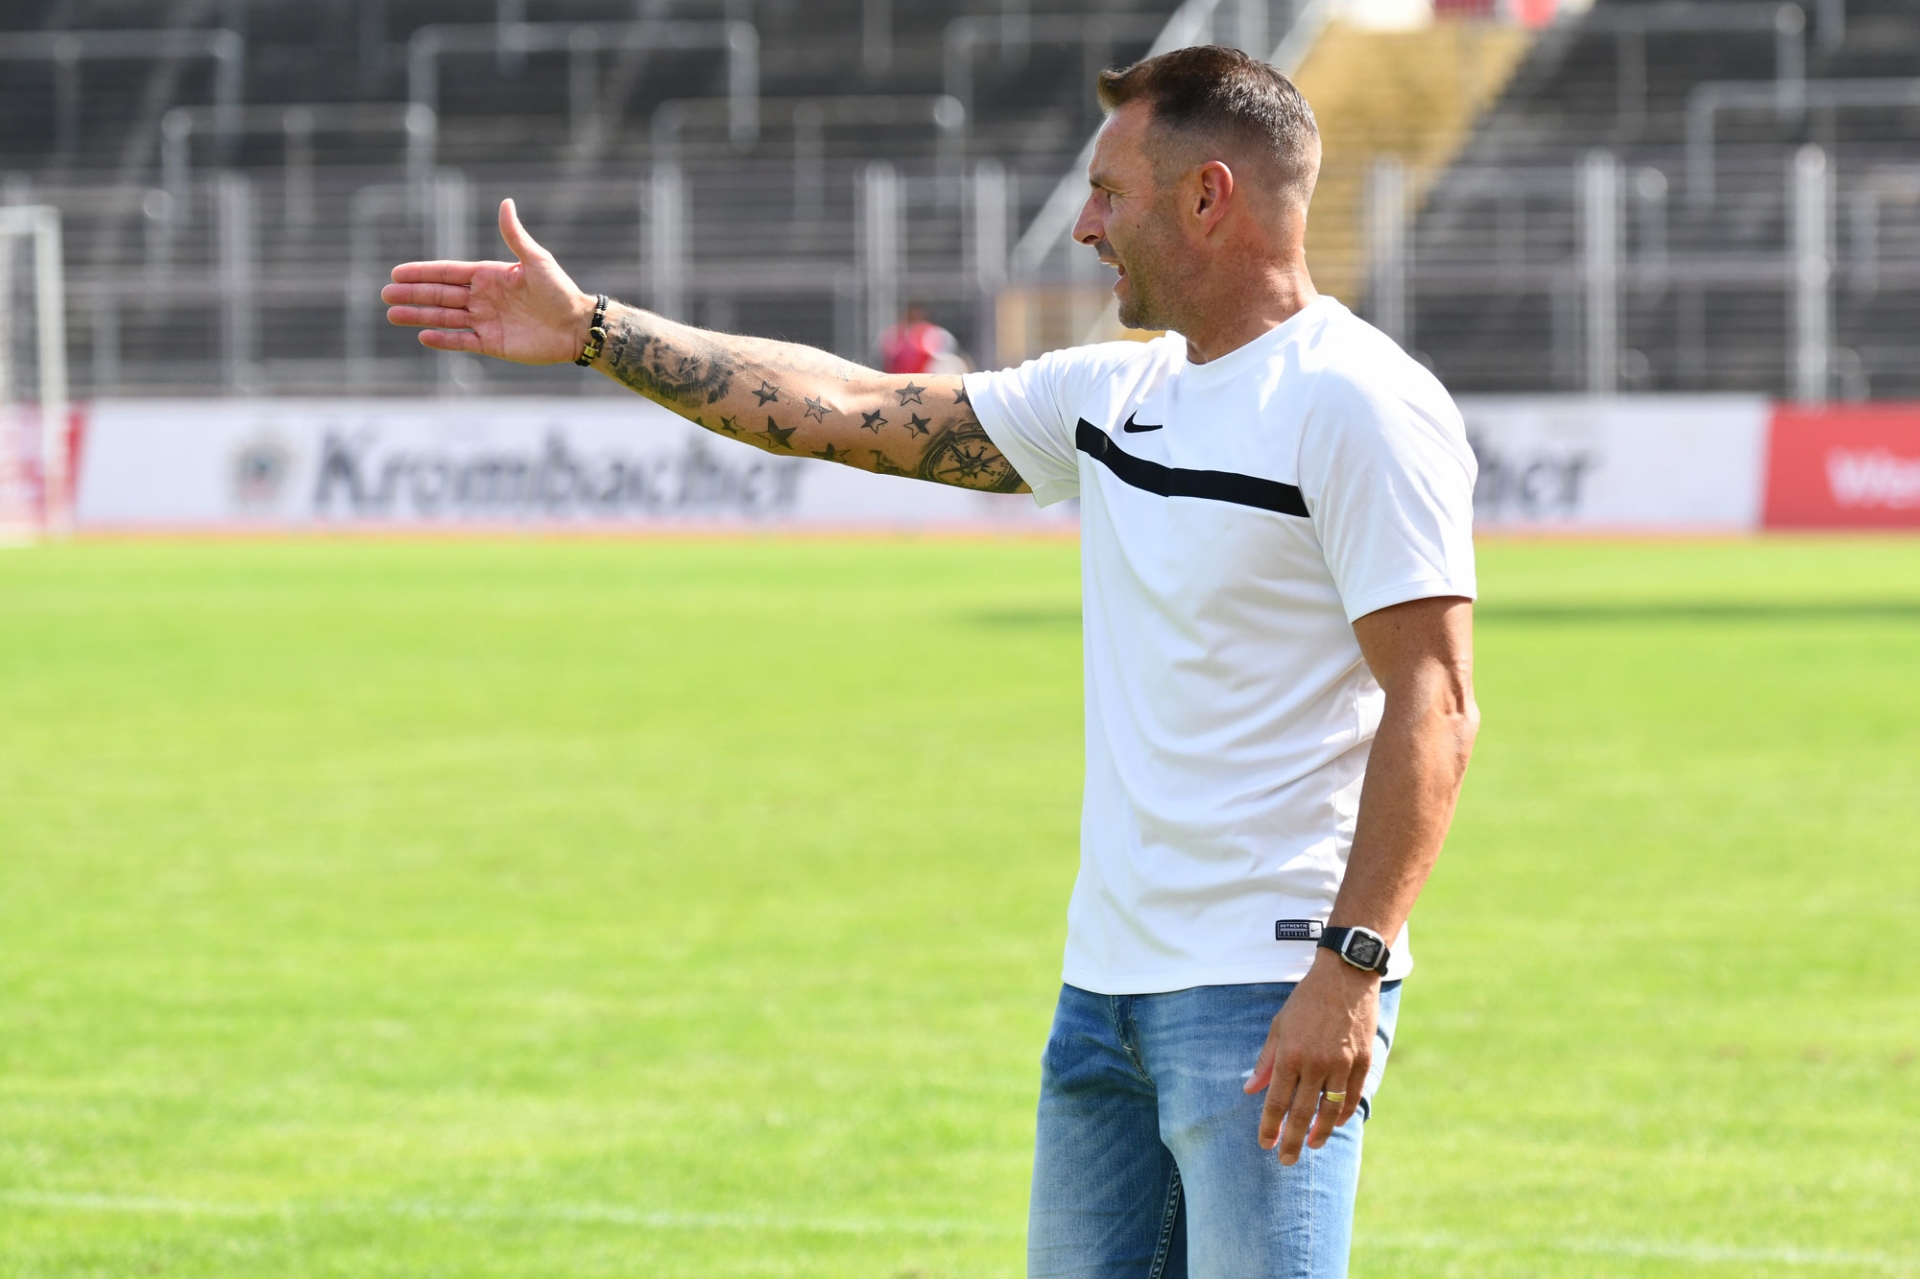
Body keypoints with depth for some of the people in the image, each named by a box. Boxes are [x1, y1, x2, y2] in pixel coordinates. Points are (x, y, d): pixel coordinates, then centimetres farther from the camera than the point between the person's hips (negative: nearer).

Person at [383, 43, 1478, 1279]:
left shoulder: (1357, 406, -11)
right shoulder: (1112, 396, 15)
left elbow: (1435, 701, -17)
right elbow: (851, 411, 20)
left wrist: (1351, 964, -24)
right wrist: (589, 331, 21)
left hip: (1269, 993, -9)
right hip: (1105, 980, 9)